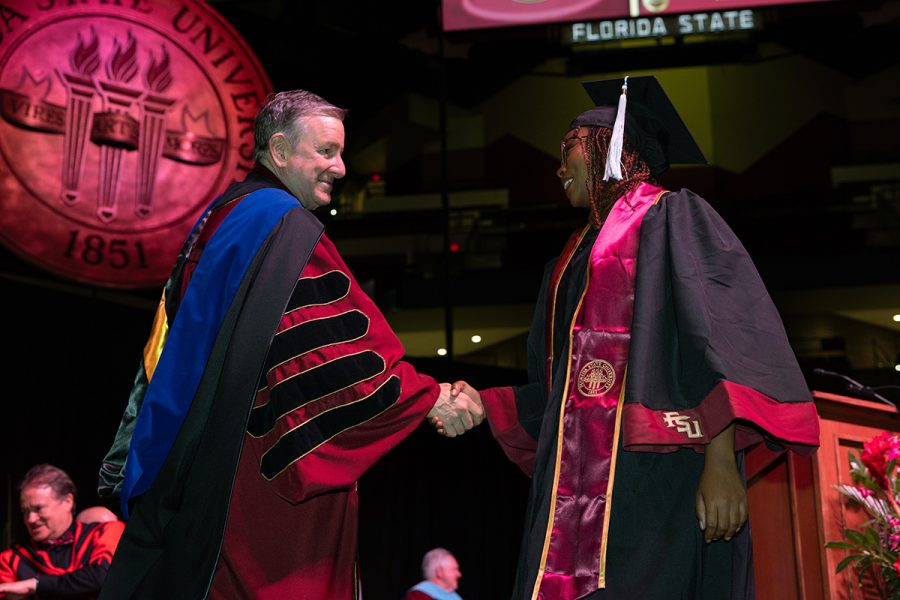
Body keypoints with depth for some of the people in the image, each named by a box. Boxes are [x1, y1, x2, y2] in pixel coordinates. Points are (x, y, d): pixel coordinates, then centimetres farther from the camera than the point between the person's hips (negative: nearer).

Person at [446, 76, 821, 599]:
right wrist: (481, 404, 13)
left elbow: (718, 331, -13)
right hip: (579, 482, 7)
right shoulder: (580, 253, 25)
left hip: (652, 470, -7)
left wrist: (721, 461, -22)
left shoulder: (670, 217, 2)